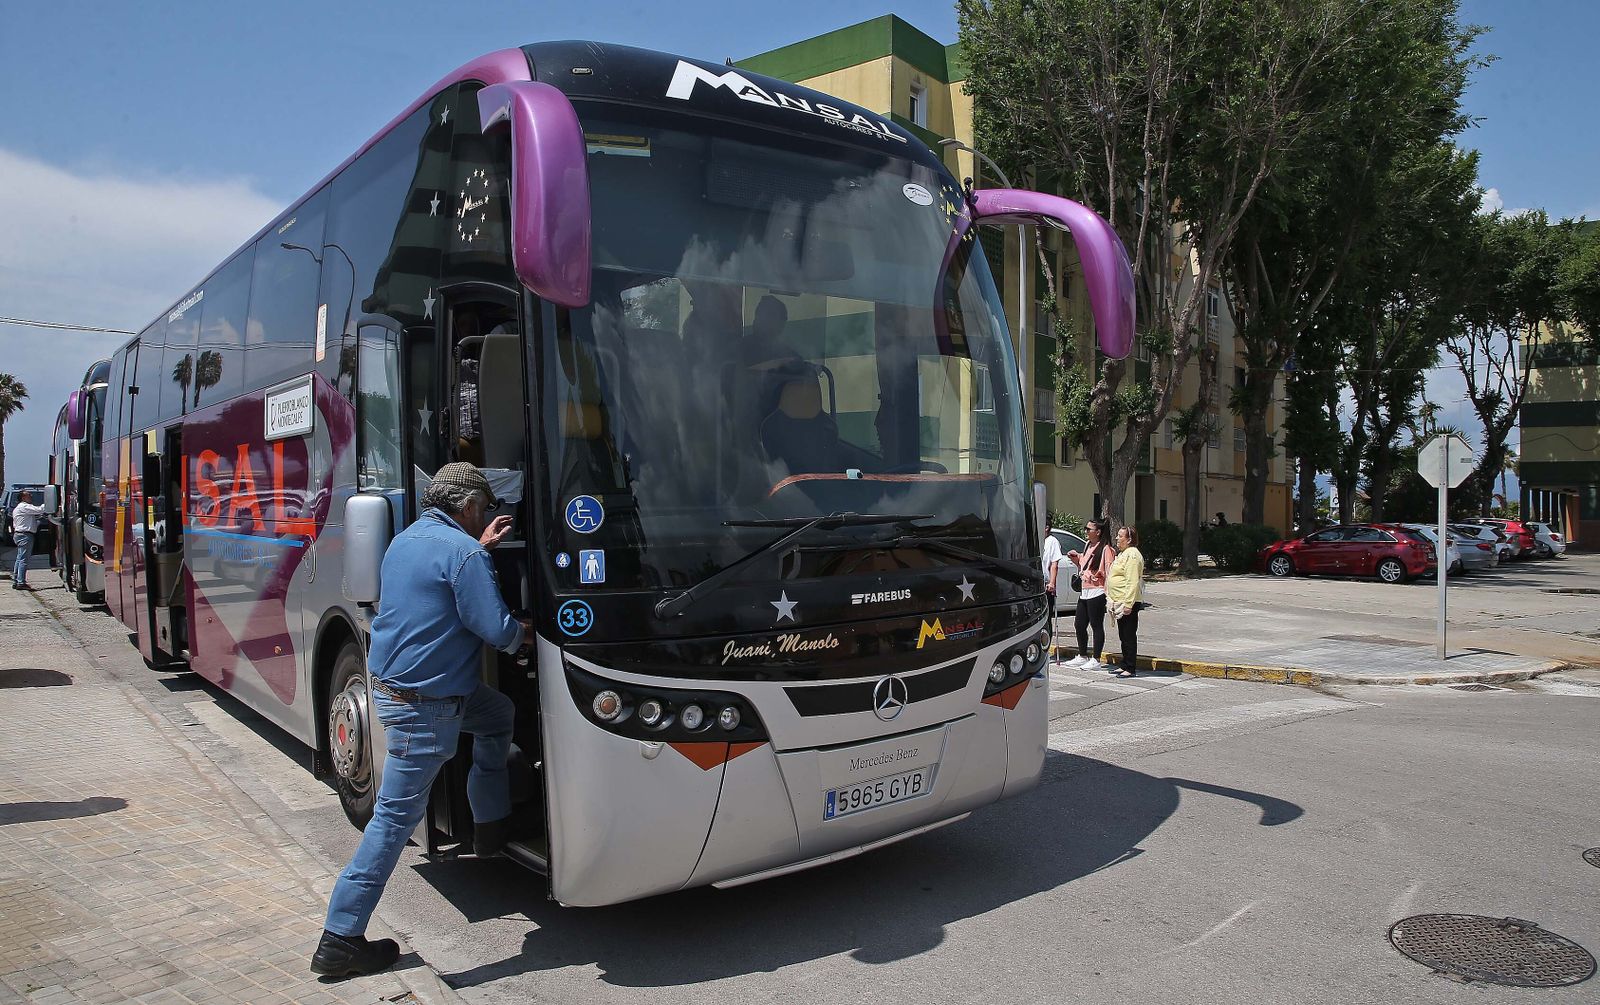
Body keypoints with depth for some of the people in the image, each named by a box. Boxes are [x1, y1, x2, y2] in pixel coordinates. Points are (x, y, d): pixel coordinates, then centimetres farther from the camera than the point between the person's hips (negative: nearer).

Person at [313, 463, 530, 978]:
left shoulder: (404, 540, 9)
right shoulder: (463, 552, -19)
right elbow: (496, 630, -20)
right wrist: (523, 632, 1)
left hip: (388, 682, 10)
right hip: (423, 707, -10)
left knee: (498, 712, 26)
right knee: (397, 817, 0)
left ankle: (491, 824, 35)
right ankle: (340, 940, 10)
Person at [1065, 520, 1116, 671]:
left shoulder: (1105, 549, -11)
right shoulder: (1087, 548, 17)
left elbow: (1109, 572, -17)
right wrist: (1076, 560, 11)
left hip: (1096, 592, -9)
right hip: (1084, 593, 9)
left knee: (1096, 626, -1)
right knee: (1079, 625, 12)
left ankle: (1096, 660, 7)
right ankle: (1083, 657, 25)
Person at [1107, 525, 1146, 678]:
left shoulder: (1132, 554, -15)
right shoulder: (1122, 554, 18)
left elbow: (1133, 582, -22)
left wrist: (1128, 603, -26)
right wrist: (1113, 601, 22)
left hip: (1128, 602, -11)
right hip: (1120, 602, 11)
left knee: (1129, 635, -5)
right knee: (1123, 636, 15)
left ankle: (1130, 668, -1)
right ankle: (1125, 666, 22)